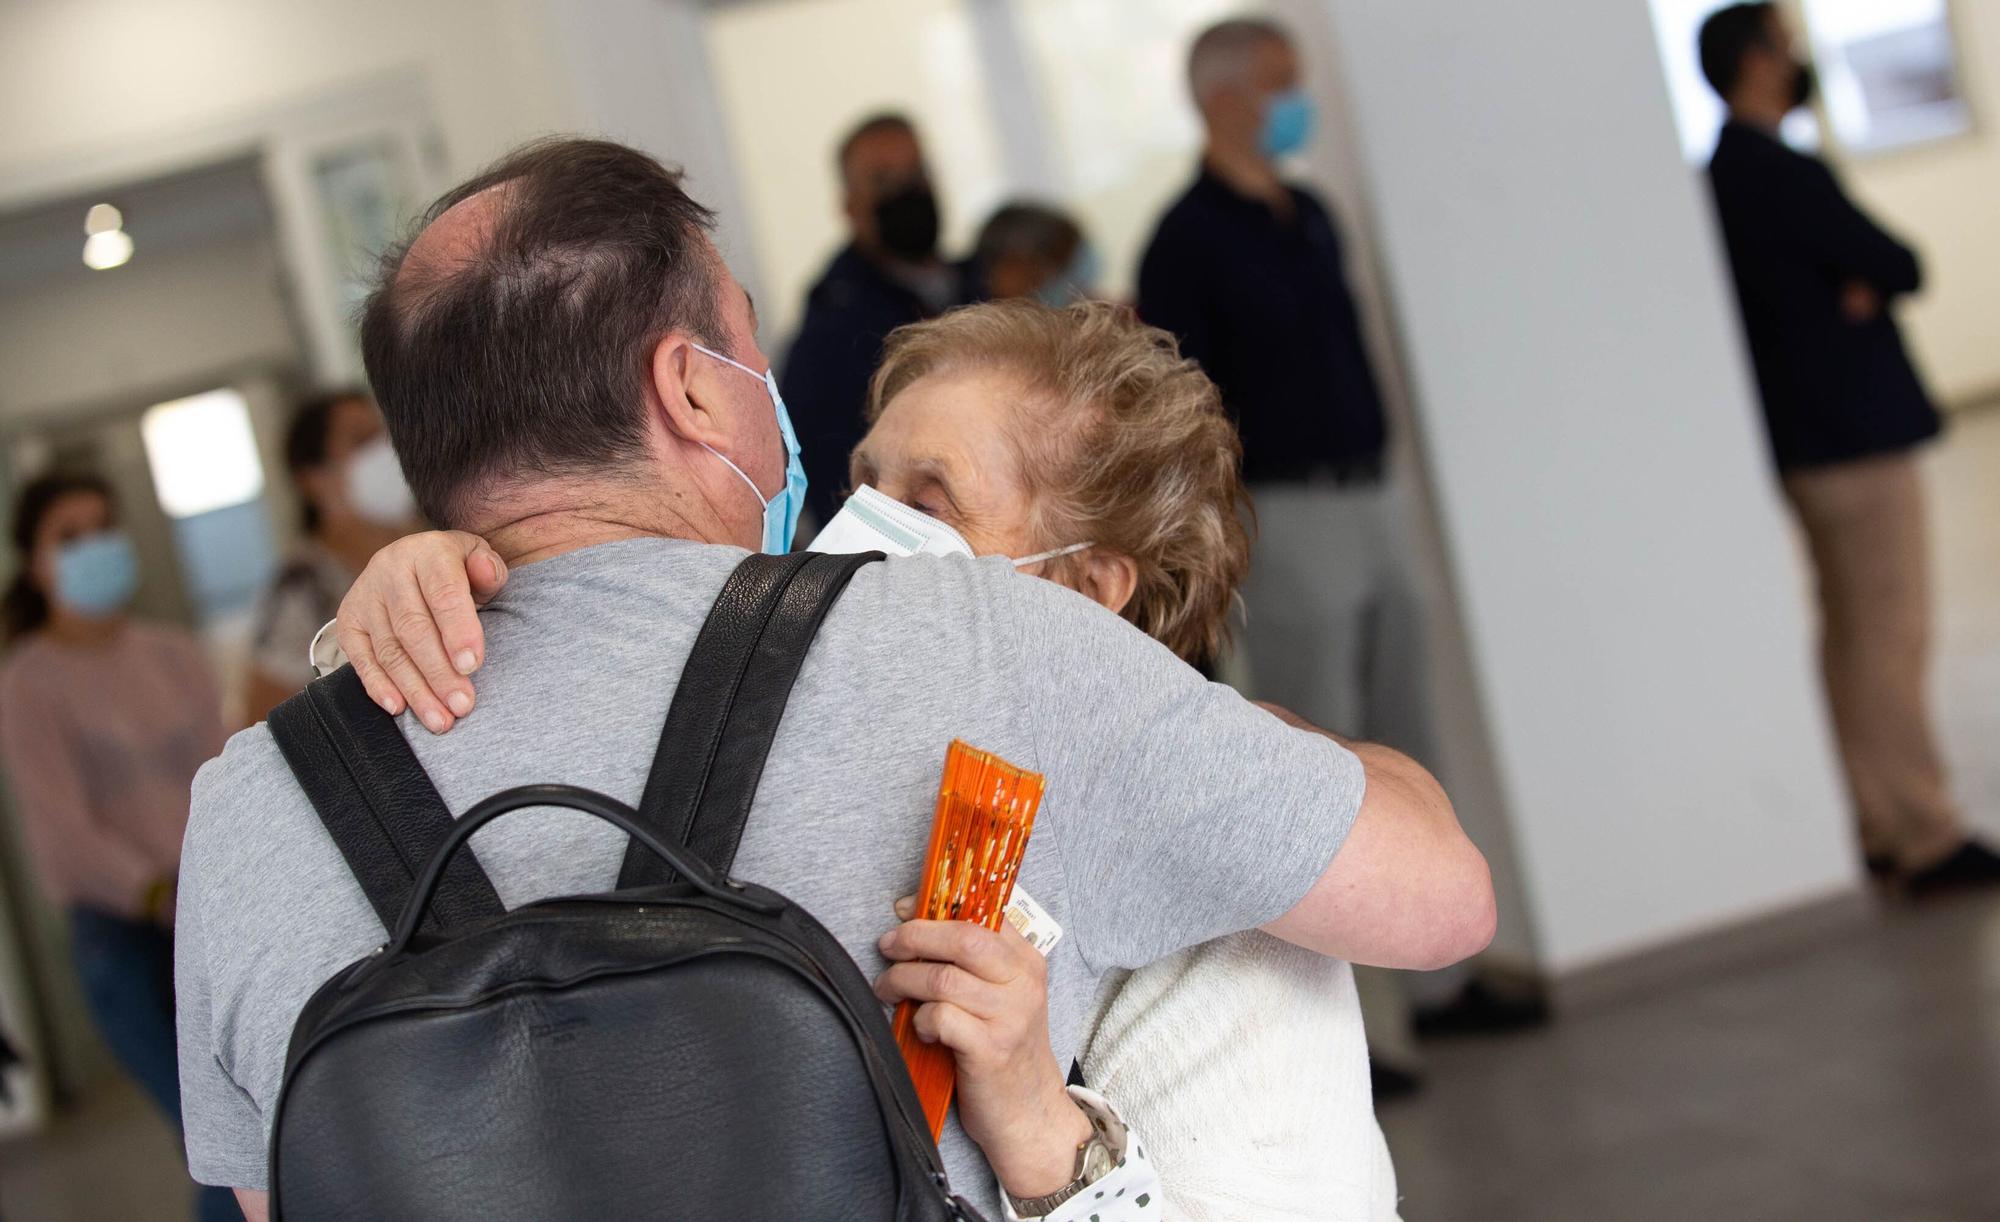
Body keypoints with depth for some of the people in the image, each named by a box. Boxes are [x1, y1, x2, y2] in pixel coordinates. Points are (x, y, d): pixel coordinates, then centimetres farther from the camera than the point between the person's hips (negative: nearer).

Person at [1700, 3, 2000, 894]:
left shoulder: (1723, 176, 11)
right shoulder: (1785, 175, -19)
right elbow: (1900, 268, -15)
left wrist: (1854, 281, -9)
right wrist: (1868, 279, 5)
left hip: (1803, 437, 10)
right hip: (1855, 430, -10)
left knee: (1849, 633, 14)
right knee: (1891, 634, -6)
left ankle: (1878, 824, 21)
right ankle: (1926, 840, -2)